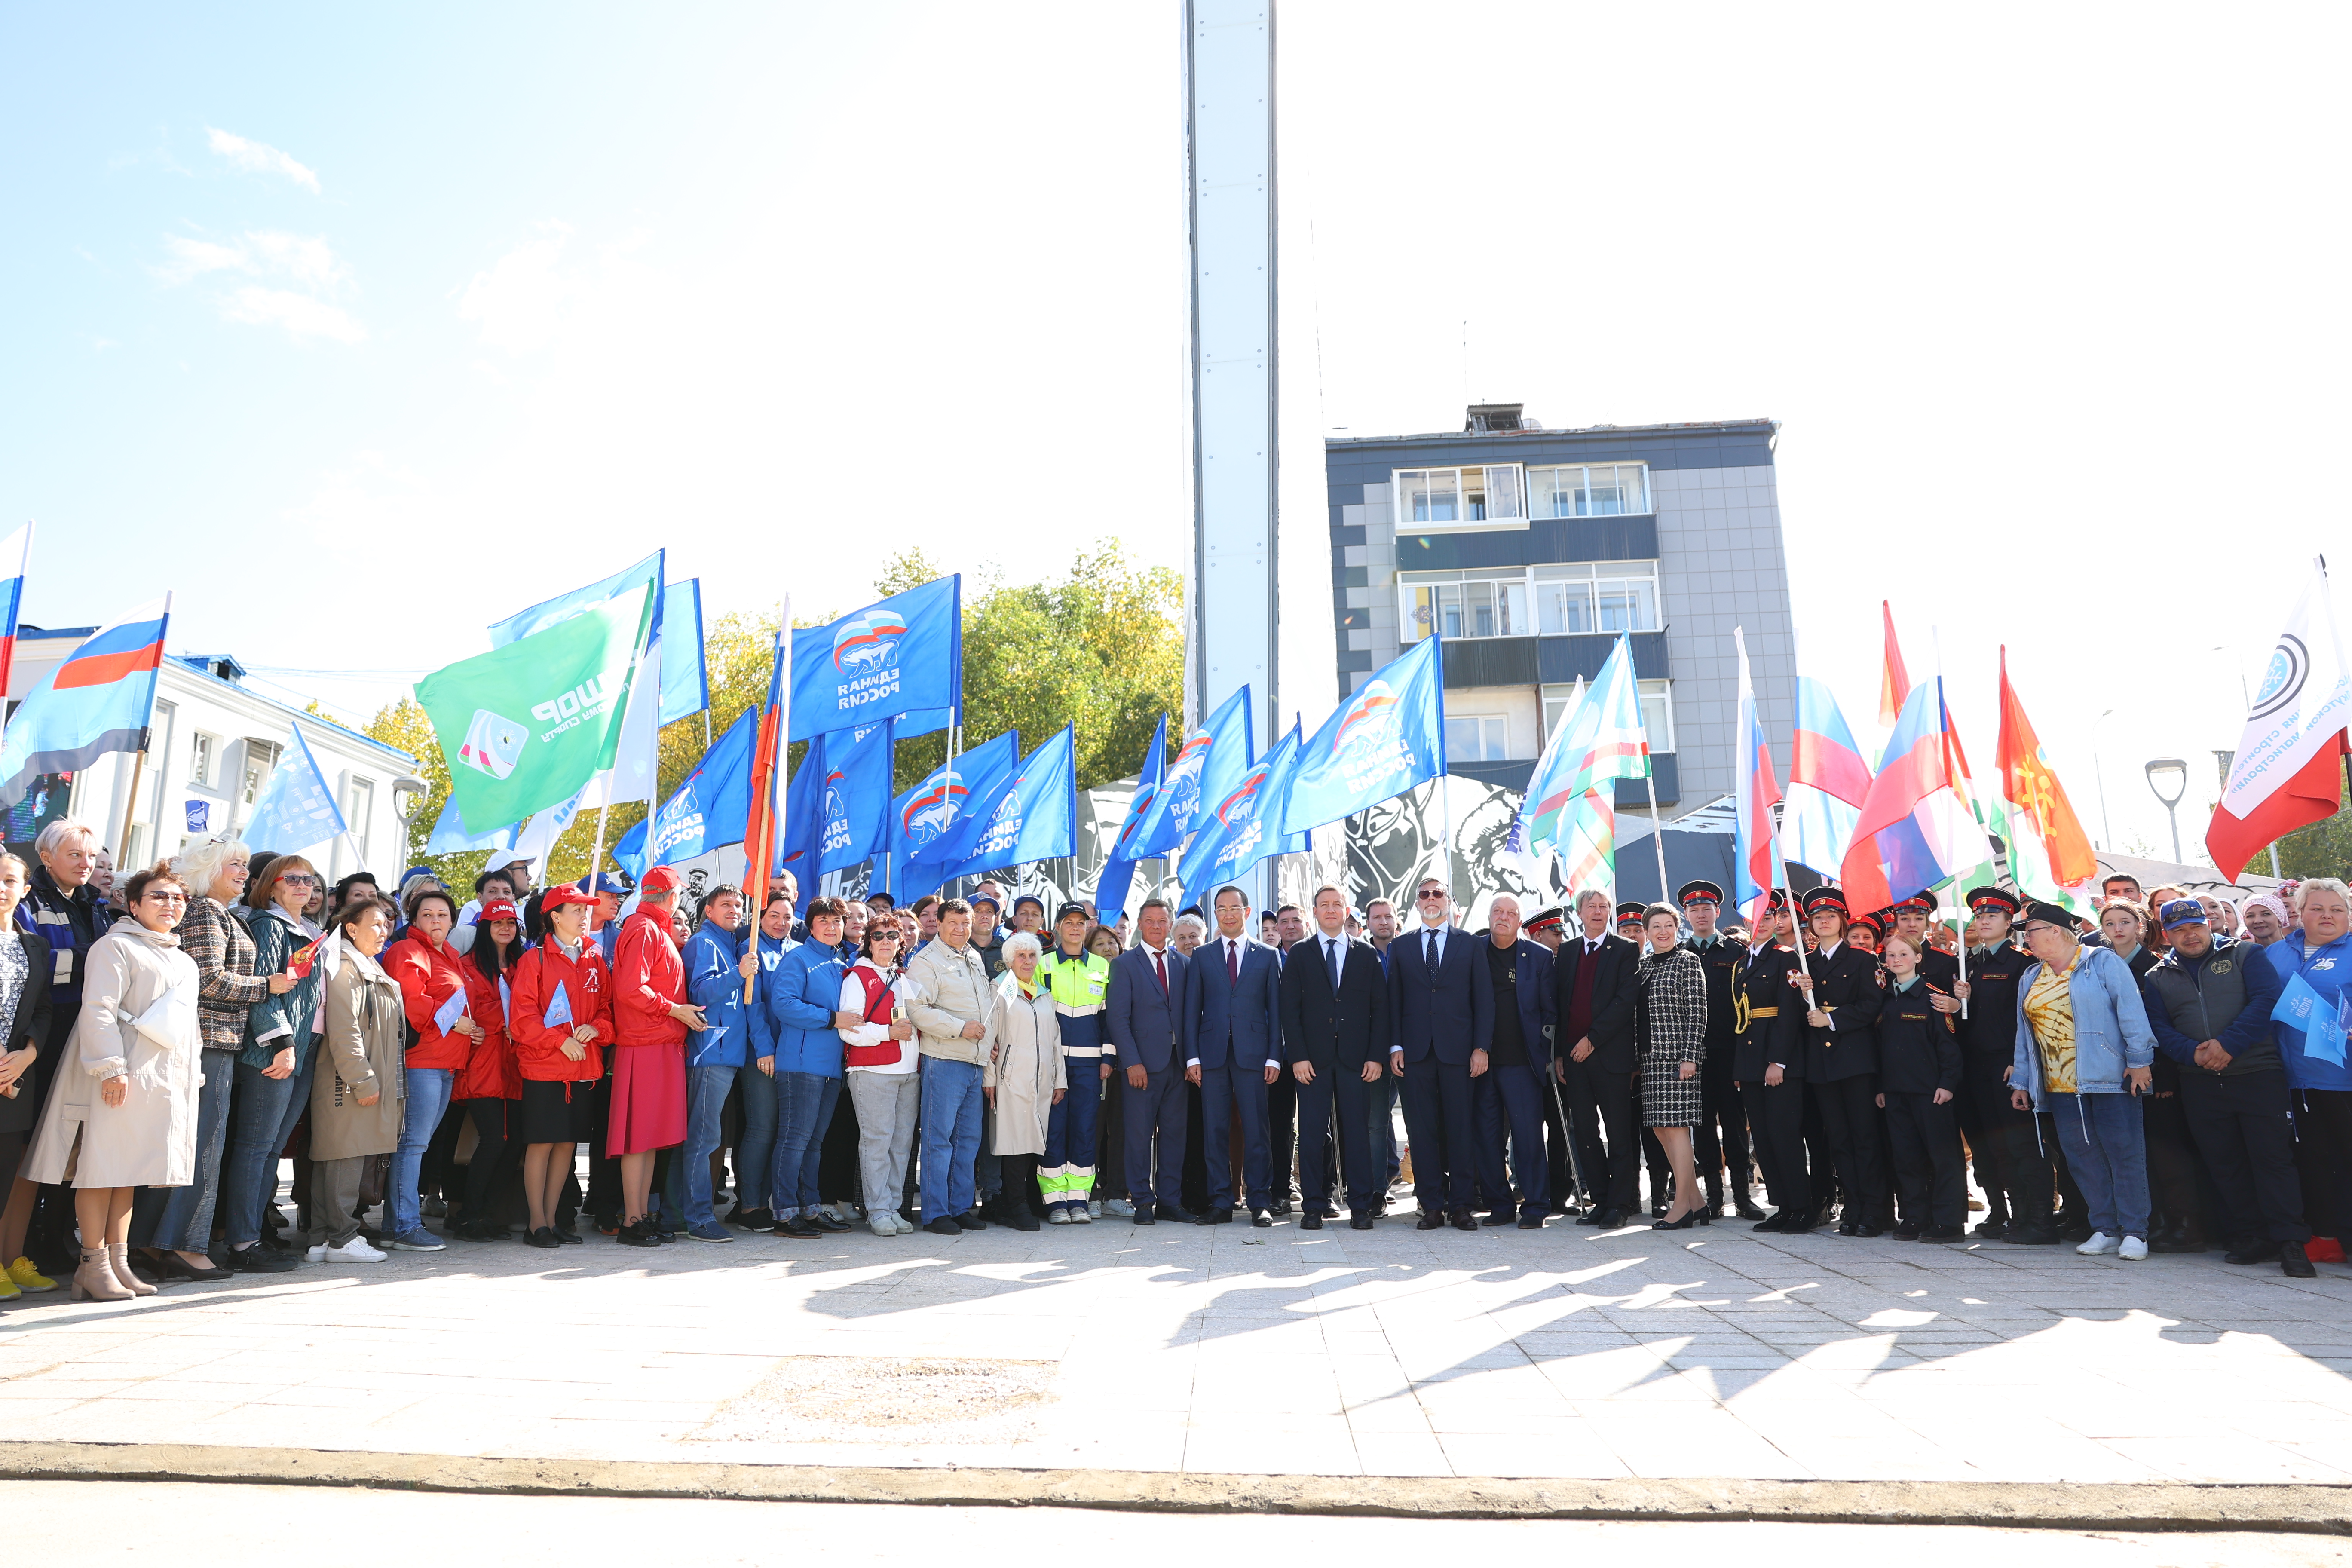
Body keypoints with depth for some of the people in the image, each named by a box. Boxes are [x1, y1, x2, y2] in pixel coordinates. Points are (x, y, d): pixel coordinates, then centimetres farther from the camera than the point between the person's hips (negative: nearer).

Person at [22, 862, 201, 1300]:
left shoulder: (184, 962, 21)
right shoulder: (116, 947, -4)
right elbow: (98, 1010, -13)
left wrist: (192, 1073, 19)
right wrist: (110, 1067, -20)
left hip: (167, 1079, 7)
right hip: (120, 1079, -7)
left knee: (129, 1171, 10)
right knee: (102, 1168, -4)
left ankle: (118, 1262, 14)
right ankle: (94, 1266, 2)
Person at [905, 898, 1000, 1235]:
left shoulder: (976, 959, 19)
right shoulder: (927, 961, -5)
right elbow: (918, 1009, -16)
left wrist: (991, 1039, 15)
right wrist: (960, 1028, -19)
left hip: (977, 1062, 7)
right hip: (944, 1060, -7)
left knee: (969, 1138, 11)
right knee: (939, 1138, -4)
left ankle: (961, 1207, 19)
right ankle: (935, 1213, 3)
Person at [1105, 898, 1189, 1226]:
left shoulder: (1184, 964, 12)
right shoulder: (1125, 964, 1)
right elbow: (1117, 1018, -5)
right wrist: (1132, 1062, -13)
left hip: (1177, 1061, 4)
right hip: (1142, 1063, -3)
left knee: (1174, 1133, 7)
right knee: (1140, 1134, 0)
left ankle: (1170, 1201, 15)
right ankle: (1143, 1202, 10)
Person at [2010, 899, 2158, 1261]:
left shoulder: (2102, 962, -1)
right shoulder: (2030, 979, 16)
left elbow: (2131, 1011, -8)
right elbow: (2025, 1034, 18)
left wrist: (2139, 1061, -16)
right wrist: (2021, 1081, 16)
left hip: (2108, 1078, -6)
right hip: (2059, 1085, 6)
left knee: (2124, 1151, -3)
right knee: (2082, 1156, 6)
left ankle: (2134, 1232, 4)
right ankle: (2105, 1230, 15)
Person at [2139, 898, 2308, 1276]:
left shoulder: (2245, 955, 5)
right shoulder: (2157, 977, 12)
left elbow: (2267, 999, -8)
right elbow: (2159, 1028, 5)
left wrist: (2228, 1044, -17)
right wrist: (2193, 1053, -14)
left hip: (2258, 1074, -3)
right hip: (2200, 1084, 3)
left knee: (2273, 1157, -6)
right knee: (2224, 1164, 6)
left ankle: (2290, 1242, 0)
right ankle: (2250, 1237, 15)